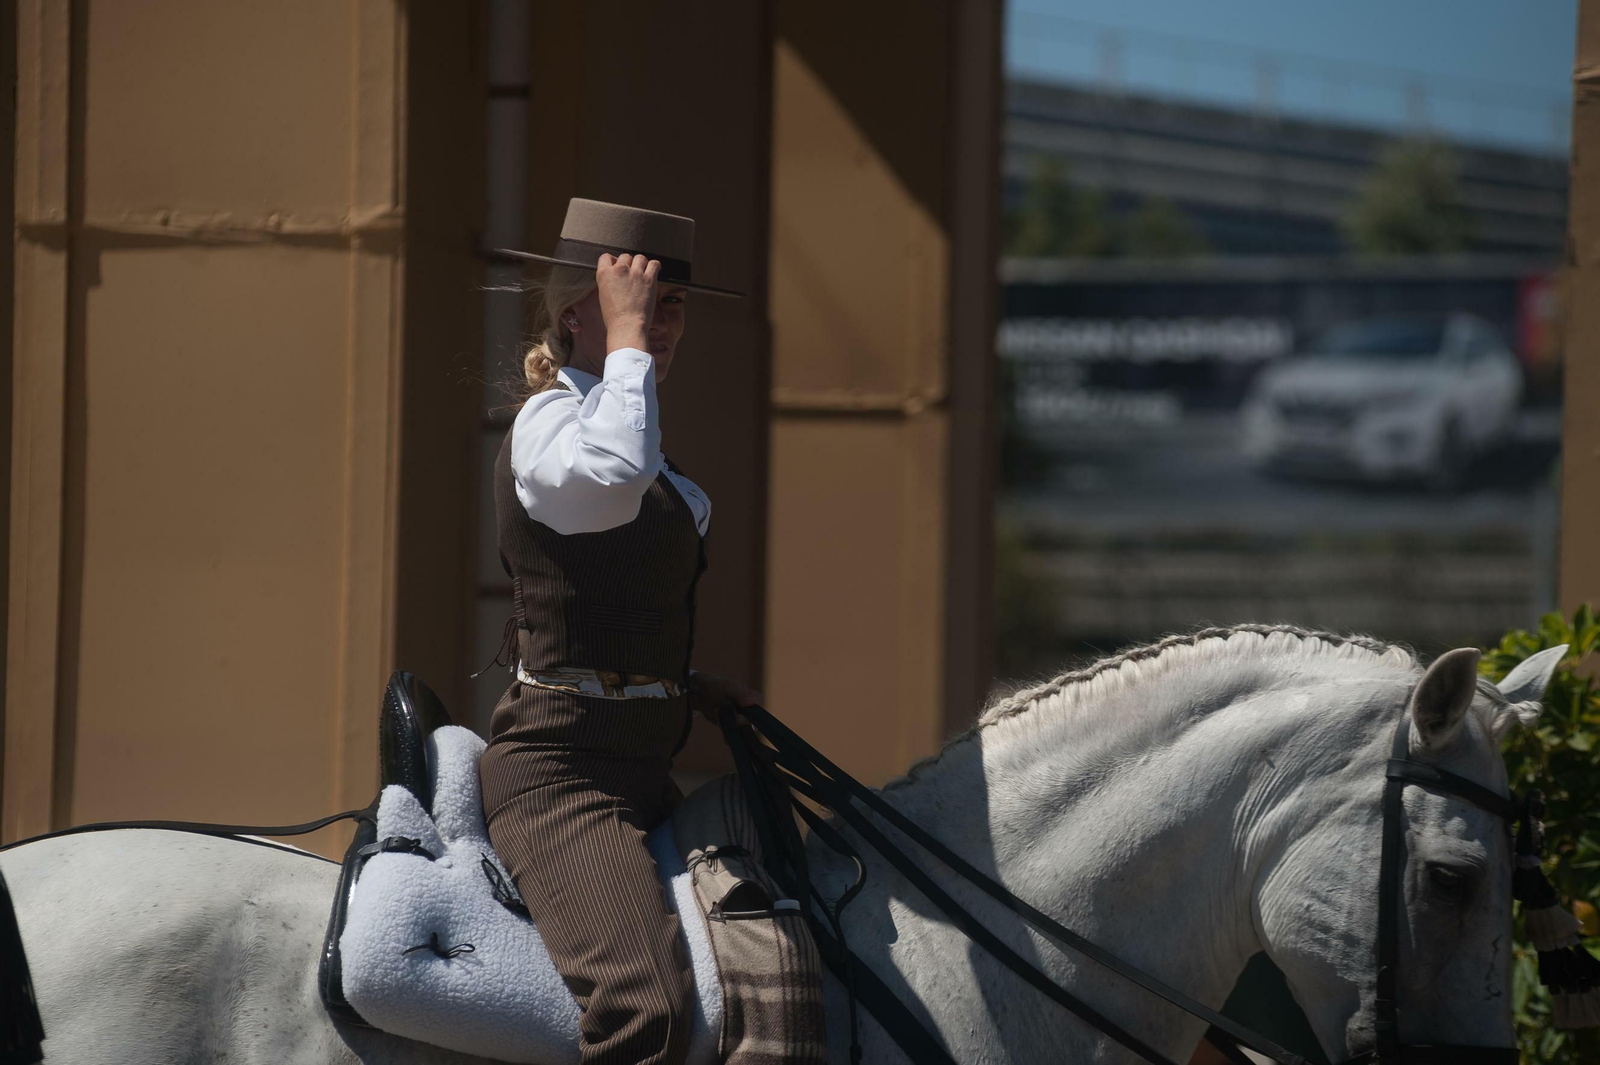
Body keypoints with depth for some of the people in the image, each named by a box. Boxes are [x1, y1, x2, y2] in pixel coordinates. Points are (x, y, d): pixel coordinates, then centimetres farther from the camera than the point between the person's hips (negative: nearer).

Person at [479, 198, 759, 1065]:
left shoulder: (608, 417, 20)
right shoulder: (549, 423, -9)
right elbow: (611, 475, -35)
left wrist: (684, 687, 16)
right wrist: (626, 339, -22)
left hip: (638, 769, 10)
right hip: (559, 772, -10)